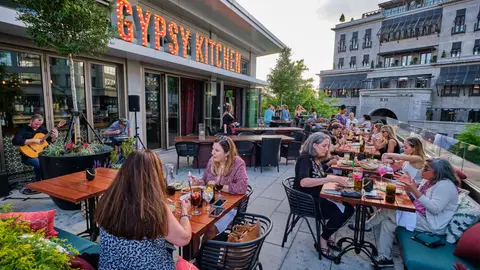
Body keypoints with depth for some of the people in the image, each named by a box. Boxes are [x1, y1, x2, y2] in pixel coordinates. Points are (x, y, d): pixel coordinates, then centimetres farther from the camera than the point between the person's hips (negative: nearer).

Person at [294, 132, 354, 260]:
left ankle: (326, 236, 14)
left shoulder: (316, 159, 7)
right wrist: (330, 179, -39)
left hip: (317, 198, 9)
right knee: (341, 212, -17)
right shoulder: (305, 158, -20)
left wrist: (338, 178, 2)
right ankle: (322, 241, 4)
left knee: (348, 208, -1)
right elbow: (303, 182, -36)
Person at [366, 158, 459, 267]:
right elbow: (418, 199, 14)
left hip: (431, 224, -9)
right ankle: (384, 258, 4)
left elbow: (435, 208, -28)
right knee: (387, 223, -3)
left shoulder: (445, 185, -19)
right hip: (418, 214, 9)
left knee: (386, 211, -16)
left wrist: (415, 191, -33)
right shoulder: (428, 181, 8)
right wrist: (410, 184, 0)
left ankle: (365, 226, 4)